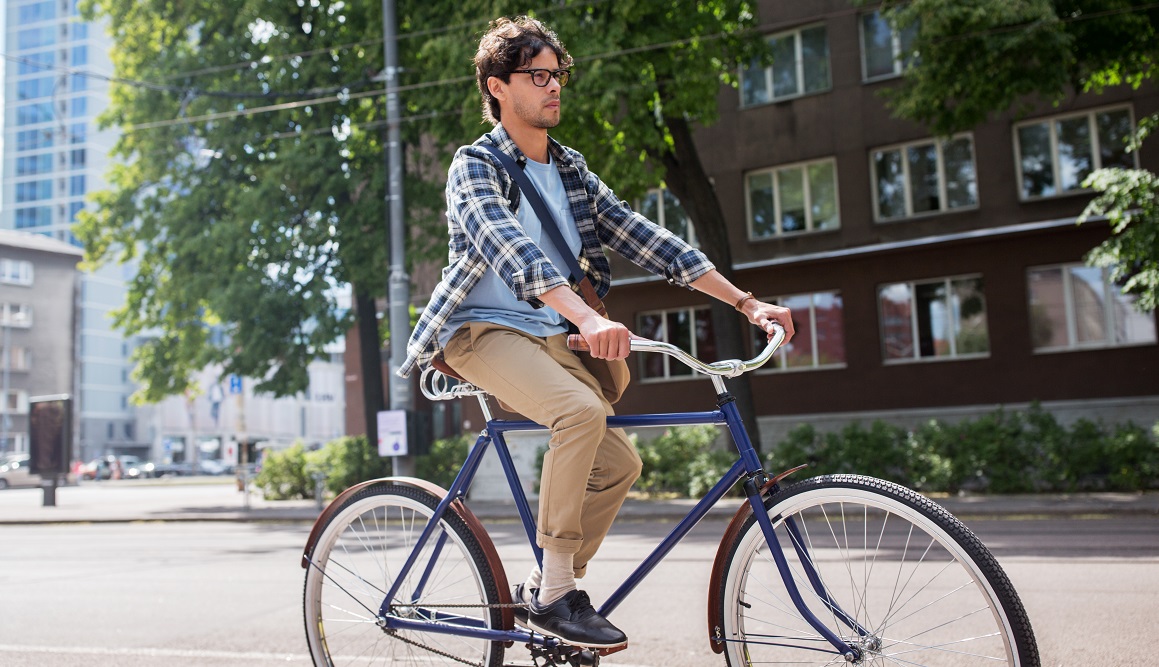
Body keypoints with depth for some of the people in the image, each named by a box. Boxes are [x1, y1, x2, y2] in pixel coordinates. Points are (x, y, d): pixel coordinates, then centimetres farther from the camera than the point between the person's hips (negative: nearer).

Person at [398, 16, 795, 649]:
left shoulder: (570, 171, 13)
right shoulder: (476, 164, -7)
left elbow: (641, 237, 6)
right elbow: (509, 247, -27)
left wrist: (746, 301, -2)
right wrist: (587, 317, -45)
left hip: (547, 338, 7)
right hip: (483, 330, -7)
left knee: (618, 462, -6)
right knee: (582, 408, -31)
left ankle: (542, 588, 11)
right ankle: (554, 592, -20)